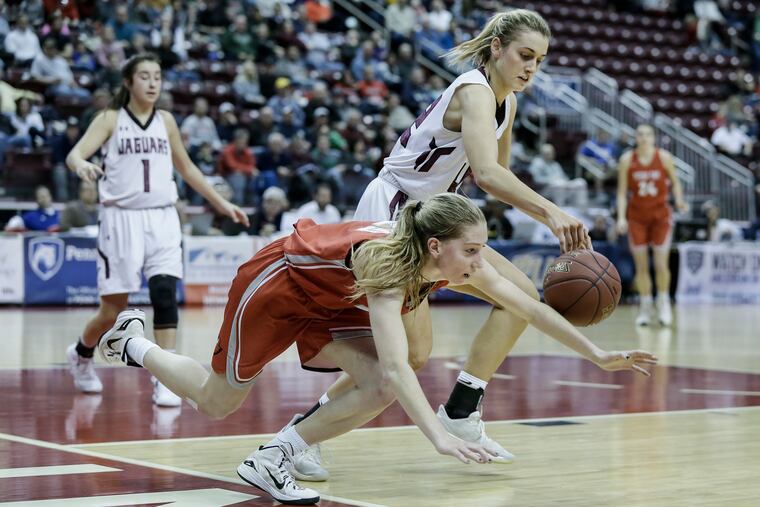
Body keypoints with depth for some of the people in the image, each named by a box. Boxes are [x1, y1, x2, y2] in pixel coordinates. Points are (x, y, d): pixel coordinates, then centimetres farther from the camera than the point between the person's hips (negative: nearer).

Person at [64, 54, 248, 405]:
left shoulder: (166, 121, 12)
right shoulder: (110, 119, 0)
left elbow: (186, 168, 23)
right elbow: (75, 154, -14)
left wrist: (221, 203, 22)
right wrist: (81, 165, -38)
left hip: (162, 219, 3)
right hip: (122, 219, -3)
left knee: (165, 294, -16)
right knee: (114, 311, 3)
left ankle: (165, 382, -15)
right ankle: (81, 353, 34)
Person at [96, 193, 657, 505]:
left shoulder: (459, 261, -19)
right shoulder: (390, 262, -39)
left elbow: (531, 307, -10)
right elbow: (395, 365, -50)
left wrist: (598, 355, -14)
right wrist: (439, 437, -60)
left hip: (326, 303, 7)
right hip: (273, 283, -7)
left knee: (380, 389, -16)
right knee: (217, 402, 8)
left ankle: (274, 458, -5)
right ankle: (135, 342, 32)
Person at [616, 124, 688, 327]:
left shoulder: (664, 157, -5)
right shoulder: (627, 159, -5)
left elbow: (675, 181, 6)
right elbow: (622, 191, -2)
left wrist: (679, 201, -12)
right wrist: (621, 217, -12)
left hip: (660, 215, -1)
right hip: (636, 216, 1)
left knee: (661, 264, -5)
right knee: (641, 266, 0)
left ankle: (664, 303, 16)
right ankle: (645, 306, 12)